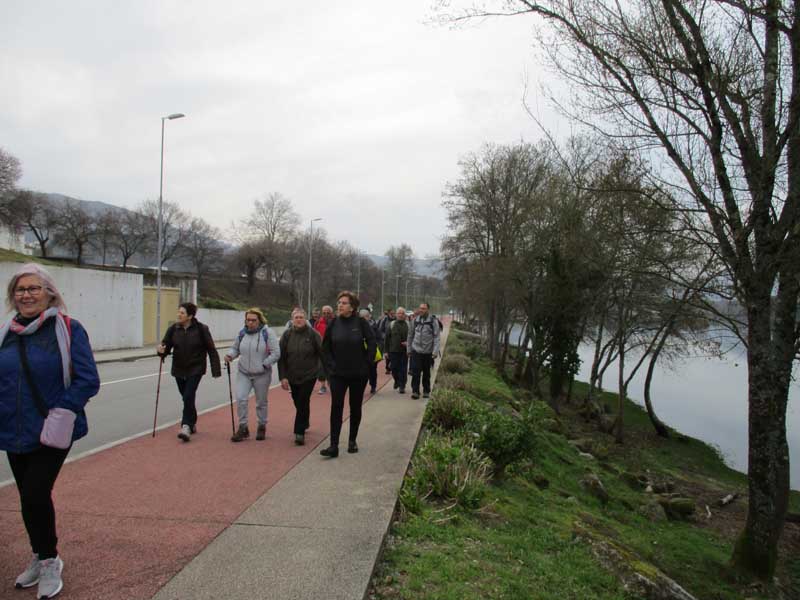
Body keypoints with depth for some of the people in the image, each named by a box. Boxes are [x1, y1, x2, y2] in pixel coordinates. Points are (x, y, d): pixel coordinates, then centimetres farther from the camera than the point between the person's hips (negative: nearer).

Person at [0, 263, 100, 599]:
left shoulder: (68, 329, -10)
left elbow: (88, 380, -13)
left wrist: (59, 414, -20)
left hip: (50, 435, -5)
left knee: (35, 495, -6)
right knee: (29, 497, 16)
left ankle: (49, 561, 18)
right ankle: (40, 558, 37)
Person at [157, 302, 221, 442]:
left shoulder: (201, 329, -10)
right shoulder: (173, 329, -1)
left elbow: (211, 350, -7)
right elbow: (166, 346, 1)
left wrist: (216, 371, -10)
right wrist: (161, 350, -25)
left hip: (195, 369, -4)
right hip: (179, 369, 4)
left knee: (188, 397, -16)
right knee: (187, 398, 15)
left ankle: (186, 427, -14)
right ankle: (192, 424, 33)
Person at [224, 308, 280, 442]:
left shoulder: (267, 333, -10)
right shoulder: (242, 333, 3)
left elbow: (276, 353, -11)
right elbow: (235, 348, 16)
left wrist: (263, 365, -15)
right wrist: (230, 355, -6)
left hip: (262, 375, -3)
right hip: (243, 373, 3)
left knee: (261, 402, 11)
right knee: (240, 399, -11)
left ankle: (262, 427, 30)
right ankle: (243, 428, 4)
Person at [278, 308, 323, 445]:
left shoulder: (313, 334, -8)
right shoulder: (287, 335, -1)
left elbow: (322, 354, -4)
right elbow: (281, 357, -1)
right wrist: (283, 377, -7)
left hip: (309, 375, -3)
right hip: (293, 376, 3)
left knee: (303, 403, -8)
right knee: (298, 402, 14)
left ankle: (300, 432, -2)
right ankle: (304, 424, 38)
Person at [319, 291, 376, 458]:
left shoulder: (361, 323, -8)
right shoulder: (333, 324, -1)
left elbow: (372, 343, -3)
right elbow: (325, 347, 7)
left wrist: (367, 363, -4)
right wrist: (330, 365, 0)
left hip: (358, 374, -1)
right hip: (338, 374, 1)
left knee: (355, 408, 11)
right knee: (336, 408, -5)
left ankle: (352, 441, 26)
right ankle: (333, 446, -3)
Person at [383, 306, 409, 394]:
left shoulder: (408, 325, 2)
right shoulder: (391, 325, 5)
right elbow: (387, 338, 7)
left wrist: (408, 343, -13)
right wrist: (387, 351, 4)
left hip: (404, 351, -1)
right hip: (394, 350, 1)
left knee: (403, 369, 0)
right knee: (394, 368, 5)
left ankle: (402, 386, 10)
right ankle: (397, 381, 32)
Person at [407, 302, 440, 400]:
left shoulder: (433, 321, -4)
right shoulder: (415, 321, 4)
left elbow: (436, 337, -7)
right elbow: (410, 335, 12)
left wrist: (435, 351, -14)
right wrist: (409, 349, 11)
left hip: (428, 351, -1)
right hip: (416, 350, 1)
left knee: (426, 373, 10)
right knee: (415, 372, -6)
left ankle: (426, 391, 22)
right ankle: (415, 391, 0)